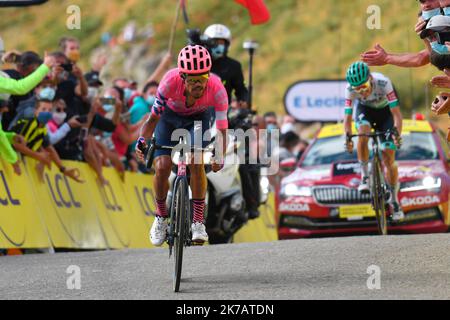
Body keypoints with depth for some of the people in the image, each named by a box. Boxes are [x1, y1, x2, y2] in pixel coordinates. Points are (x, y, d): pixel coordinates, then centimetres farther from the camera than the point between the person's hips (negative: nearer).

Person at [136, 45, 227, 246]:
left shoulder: (217, 90, -36)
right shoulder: (171, 81, -37)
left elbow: (222, 128, -33)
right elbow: (154, 117, -28)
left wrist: (220, 157, -49)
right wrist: (142, 141, -44)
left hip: (198, 118, 0)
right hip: (170, 116, 0)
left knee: (196, 162, -24)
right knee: (162, 167, -15)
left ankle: (198, 221, -13)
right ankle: (161, 217, 10)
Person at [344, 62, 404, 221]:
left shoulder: (383, 83, -37)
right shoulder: (350, 89, -29)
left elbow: (396, 113, -37)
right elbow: (348, 116, -23)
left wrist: (396, 133, -51)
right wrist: (348, 137, -38)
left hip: (385, 111, -1)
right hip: (365, 110, 1)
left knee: (389, 158, -8)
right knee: (363, 132, -34)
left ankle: (394, 201, 4)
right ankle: (365, 176, -19)